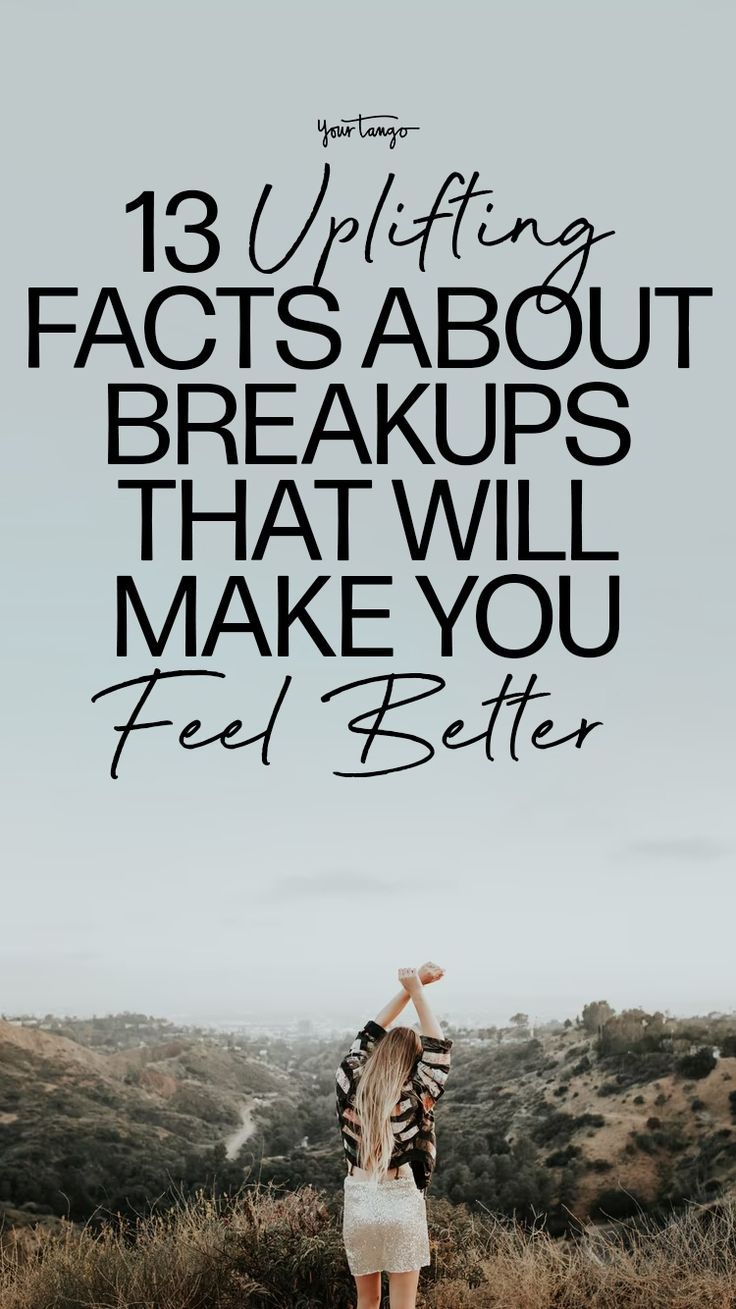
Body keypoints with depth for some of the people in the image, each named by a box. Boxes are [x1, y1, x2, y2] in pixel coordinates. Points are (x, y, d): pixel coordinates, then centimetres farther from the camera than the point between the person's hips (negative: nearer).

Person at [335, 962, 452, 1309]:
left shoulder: (350, 1085, -2)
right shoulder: (412, 1098, -12)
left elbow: (371, 1033, 9)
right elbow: (438, 1048, -5)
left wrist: (410, 988, 11)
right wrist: (417, 992, -2)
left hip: (358, 1205, 4)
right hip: (401, 1206, -3)